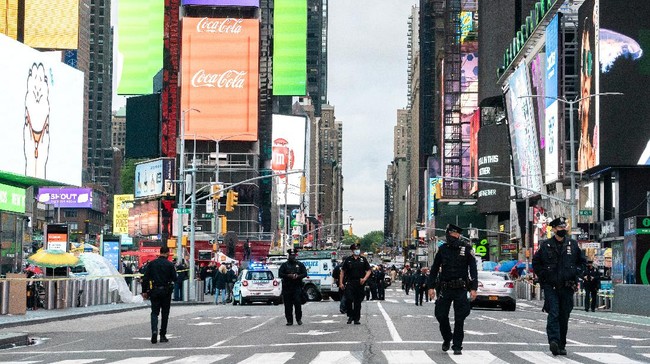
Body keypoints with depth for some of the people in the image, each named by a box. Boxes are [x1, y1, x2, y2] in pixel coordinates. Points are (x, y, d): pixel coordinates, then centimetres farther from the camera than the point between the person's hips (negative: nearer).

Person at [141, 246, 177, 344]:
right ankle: (162, 335, 12)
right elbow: (174, 278, -7)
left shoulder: (151, 263, 1)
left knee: (154, 312, 7)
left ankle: (154, 330, -18)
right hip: (166, 291, -1)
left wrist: (144, 291, 4)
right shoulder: (170, 264, -6)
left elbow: (145, 278, -1)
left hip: (154, 291, 1)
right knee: (165, 313, 10)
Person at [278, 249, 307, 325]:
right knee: (288, 305, 0)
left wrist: (298, 276, -12)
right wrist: (288, 276, -15)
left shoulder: (300, 264, 12)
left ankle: (299, 319, 4)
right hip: (287, 287, 0)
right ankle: (289, 320, 5)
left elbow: (305, 273, 8)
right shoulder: (284, 265, 10)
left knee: (298, 303, -8)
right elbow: (280, 274, 2)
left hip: (297, 287, 0)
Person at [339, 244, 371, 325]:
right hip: (349, 283, -1)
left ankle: (356, 319, 12)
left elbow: (369, 271, 9)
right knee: (349, 300, -15)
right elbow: (343, 271, 9)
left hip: (360, 283, 1)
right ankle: (350, 316, 3)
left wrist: (364, 278, -10)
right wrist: (341, 283, 1)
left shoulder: (363, 260, 8)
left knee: (358, 302, 5)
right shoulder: (348, 260, 6)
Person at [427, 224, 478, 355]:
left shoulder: (466, 249, -1)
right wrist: (431, 286, 3)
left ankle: (457, 346, 7)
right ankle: (447, 339, 26)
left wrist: (474, 288, -9)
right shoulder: (443, 249, 6)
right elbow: (434, 269, 10)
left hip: (461, 290, -2)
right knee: (441, 316, 2)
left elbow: (473, 269, -2)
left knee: (459, 319, -2)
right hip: (445, 289, 2)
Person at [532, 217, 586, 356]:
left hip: (567, 286, 2)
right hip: (550, 286, -2)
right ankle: (553, 341, -26)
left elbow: (582, 261, 18)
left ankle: (561, 345, 14)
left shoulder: (573, 245, 8)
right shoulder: (545, 245, 3)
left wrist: (575, 273, 3)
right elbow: (536, 262, 11)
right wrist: (543, 275, 0)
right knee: (553, 313, -16)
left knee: (564, 317, 6)